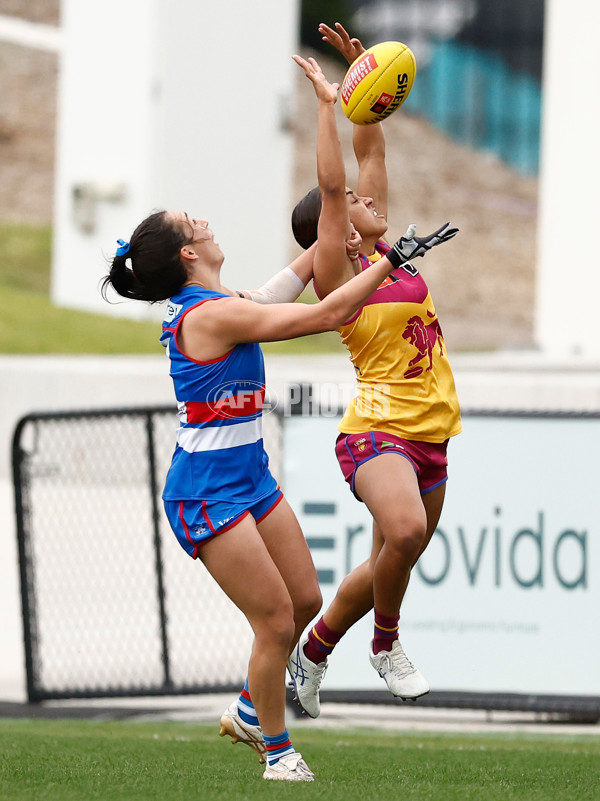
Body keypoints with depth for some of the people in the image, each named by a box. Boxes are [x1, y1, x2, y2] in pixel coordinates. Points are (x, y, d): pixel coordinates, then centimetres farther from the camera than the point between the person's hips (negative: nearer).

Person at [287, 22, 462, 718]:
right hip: (377, 427, -8)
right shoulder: (334, 269, -6)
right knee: (404, 530, -33)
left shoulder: (383, 251, 13)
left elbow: (371, 153, 15)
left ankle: (313, 649, 33)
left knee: (390, 566, 12)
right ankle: (386, 644, -10)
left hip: (428, 434, 8)